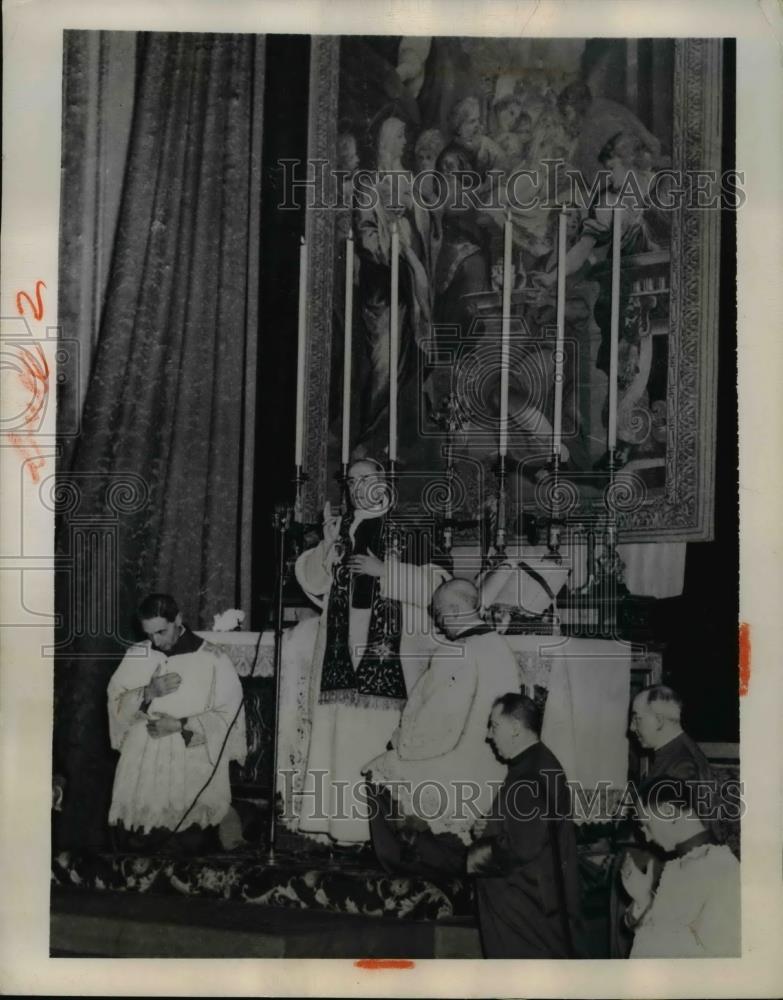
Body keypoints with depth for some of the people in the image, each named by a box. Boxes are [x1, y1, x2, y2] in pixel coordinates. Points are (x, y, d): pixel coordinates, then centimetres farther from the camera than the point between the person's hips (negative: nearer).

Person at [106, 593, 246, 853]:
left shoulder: (213, 659, -6)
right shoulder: (135, 656, 5)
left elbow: (229, 715, -6)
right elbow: (115, 703, 4)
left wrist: (182, 725, -16)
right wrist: (148, 693, -15)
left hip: (194, 774, -3)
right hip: (142, 771, 3)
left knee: (192, 844, 2)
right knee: (133, 846, 4)